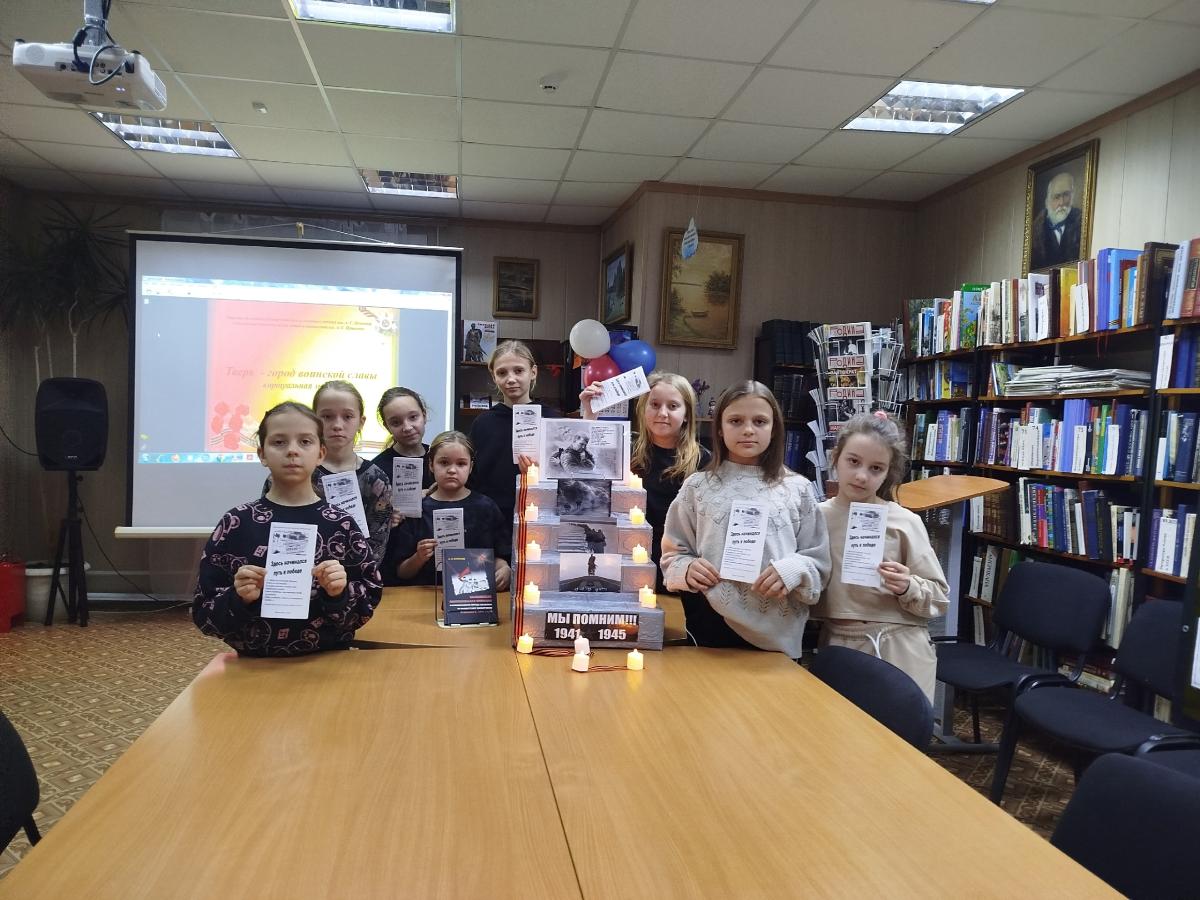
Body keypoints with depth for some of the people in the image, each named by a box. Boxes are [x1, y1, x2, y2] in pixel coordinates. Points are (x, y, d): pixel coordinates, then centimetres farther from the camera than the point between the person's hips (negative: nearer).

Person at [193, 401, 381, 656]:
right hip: (256, 666, 0)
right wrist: (239, 599, -13)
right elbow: (202, 614, 3)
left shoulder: (340, 524, 0)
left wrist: (340, 594, -13)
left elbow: (367, 608, 3)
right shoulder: (237, 523, 0)